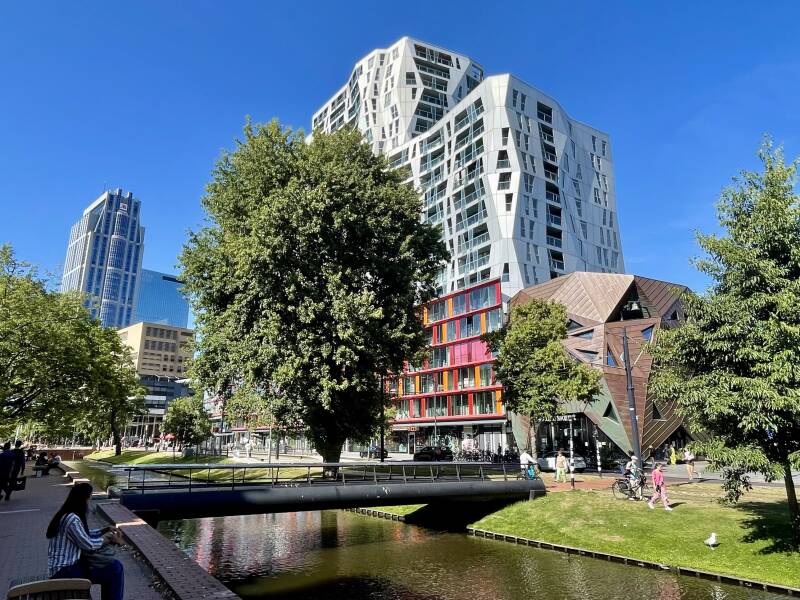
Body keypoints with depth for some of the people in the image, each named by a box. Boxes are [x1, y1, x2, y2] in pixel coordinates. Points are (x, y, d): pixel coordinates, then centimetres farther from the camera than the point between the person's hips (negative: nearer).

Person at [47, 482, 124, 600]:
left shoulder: (68, 515, 8)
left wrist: (106, 530, 7)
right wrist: (107, 538, -2)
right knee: (115, 568, -14)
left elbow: (86, 534, 19)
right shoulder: (72, 519, -23)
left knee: (112, 565, 15)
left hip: (65, 566, 10)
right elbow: (88, 545, -17)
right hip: (64, 571, -10)